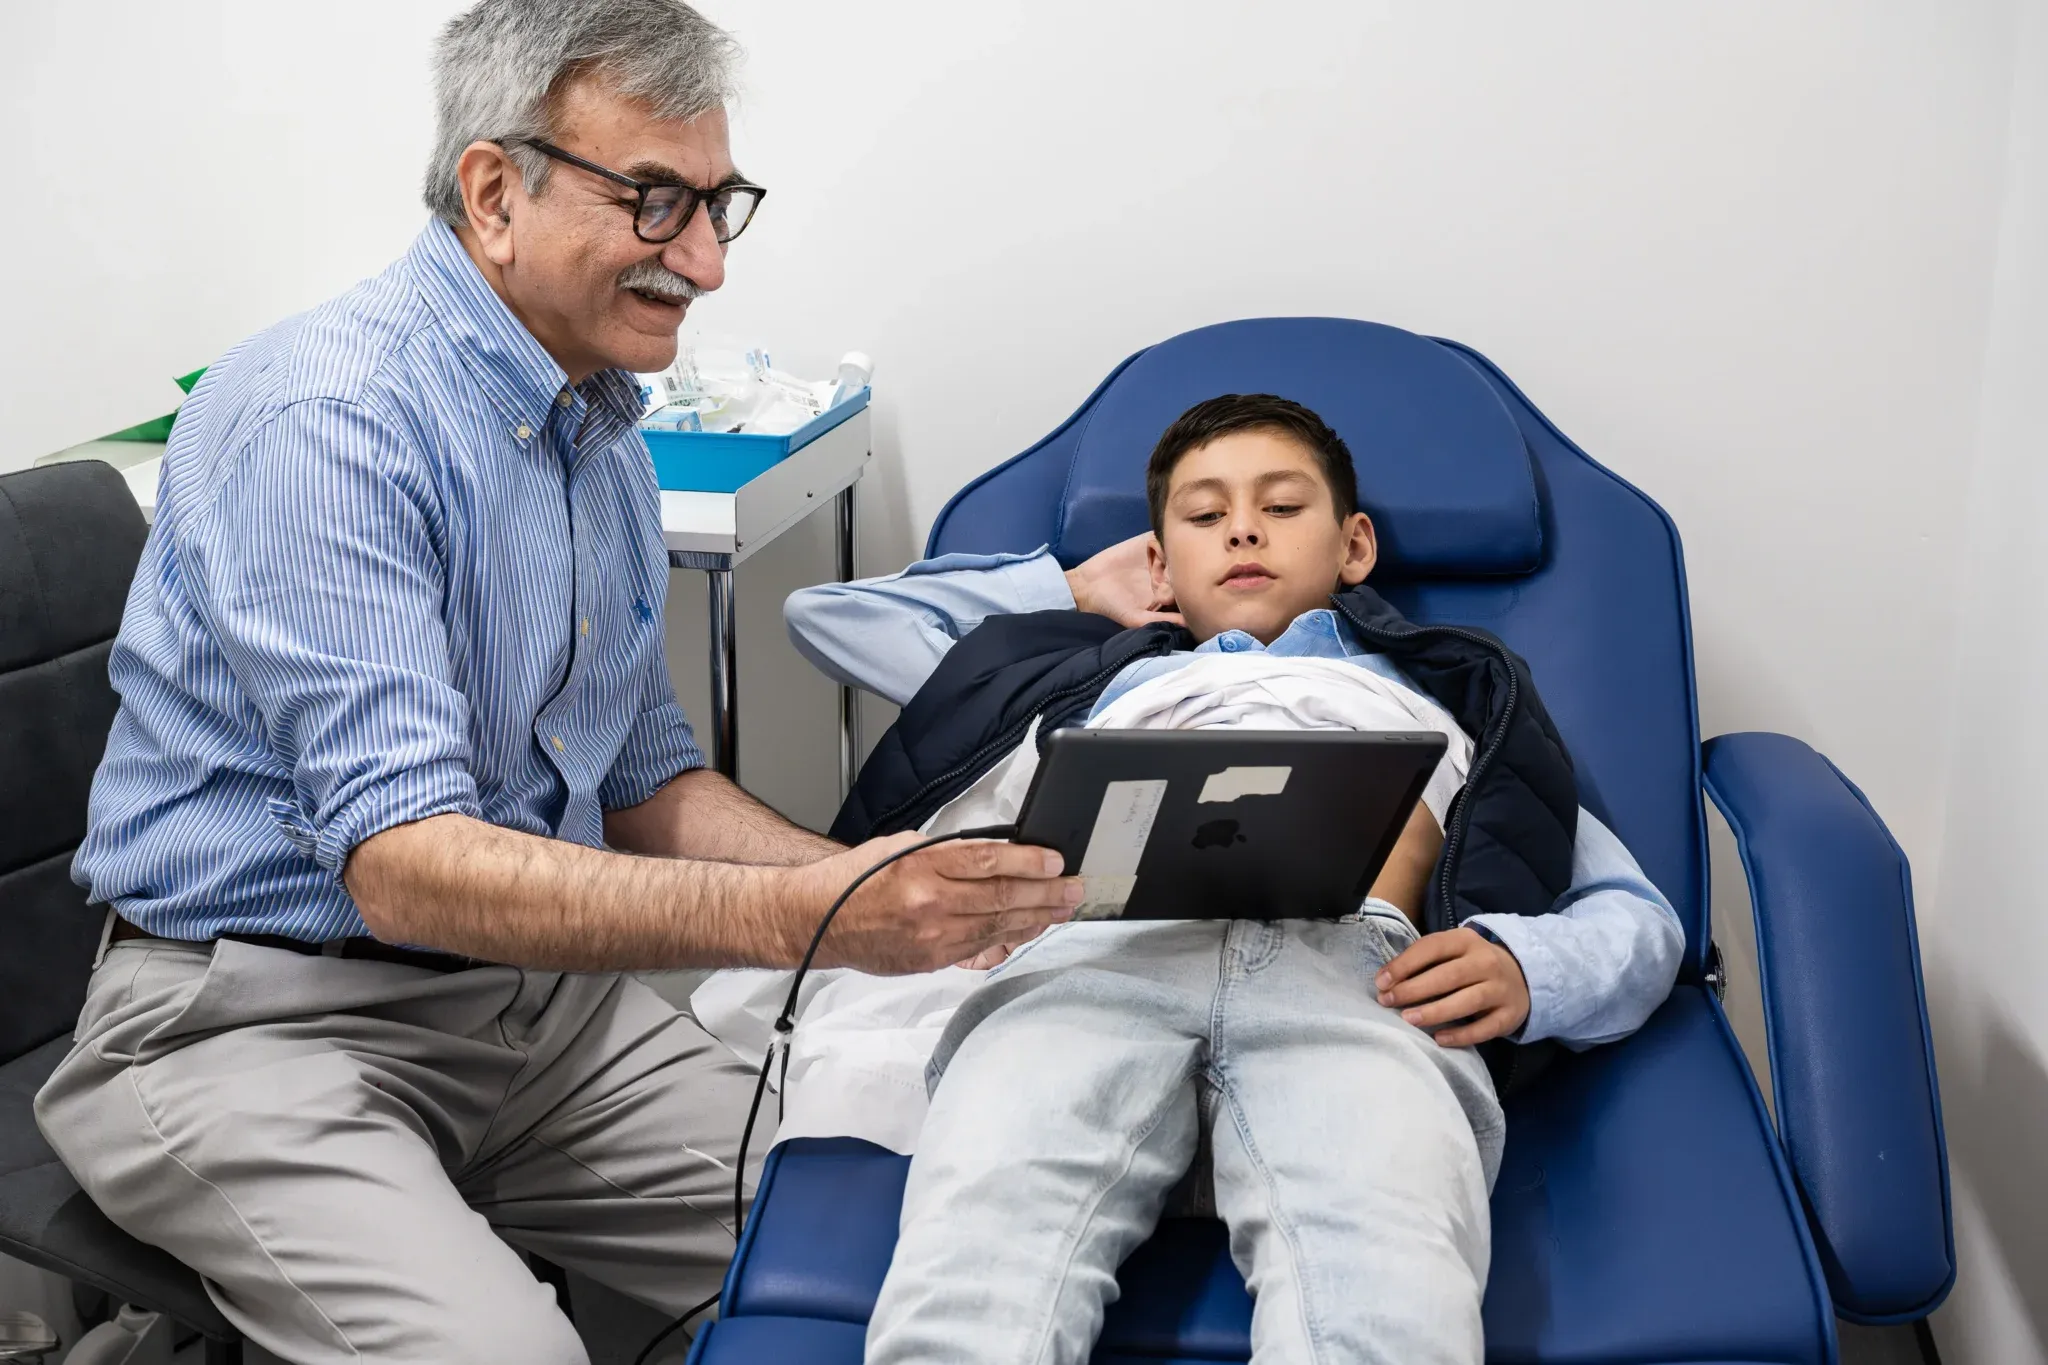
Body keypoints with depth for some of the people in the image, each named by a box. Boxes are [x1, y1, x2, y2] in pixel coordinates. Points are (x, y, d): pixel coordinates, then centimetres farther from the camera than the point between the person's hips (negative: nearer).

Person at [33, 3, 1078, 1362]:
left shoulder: (608, 438, 10)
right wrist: (803, 915, -36)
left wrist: (876, 887, 0)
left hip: (544, 993, 7)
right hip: (265, 1014, -7)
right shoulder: (322, 418, -19)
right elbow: (406, 870, -27)